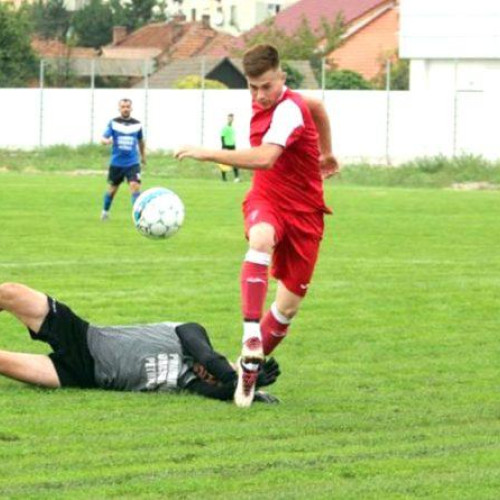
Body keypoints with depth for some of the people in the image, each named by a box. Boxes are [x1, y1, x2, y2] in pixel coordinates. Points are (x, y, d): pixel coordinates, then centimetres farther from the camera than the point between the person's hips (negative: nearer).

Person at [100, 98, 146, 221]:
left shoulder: (137, 124, 0)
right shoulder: (113, 123, -5)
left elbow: (141, 141, 18)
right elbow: (103, 139, -11)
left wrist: (143, 156, 28)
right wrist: (106, 141, -35)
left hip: (133, 163, 0)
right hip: (116, 163, 0)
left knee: (135, 186, -19)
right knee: (112, 188, 15)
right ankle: (105, 211, 38)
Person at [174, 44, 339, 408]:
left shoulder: (289, 110, -23)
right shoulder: (262, 103, 2)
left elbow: (264, 158, -40)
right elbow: (317, 107, 23)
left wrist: (209, 154, -40)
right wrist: (325, 152, 35)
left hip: (303, 211, -4)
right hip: (266, 200, 4)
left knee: (289, 305, -1)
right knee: (261, 238, -35)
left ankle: (251, 367, 26)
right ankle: (251, 340, -46)